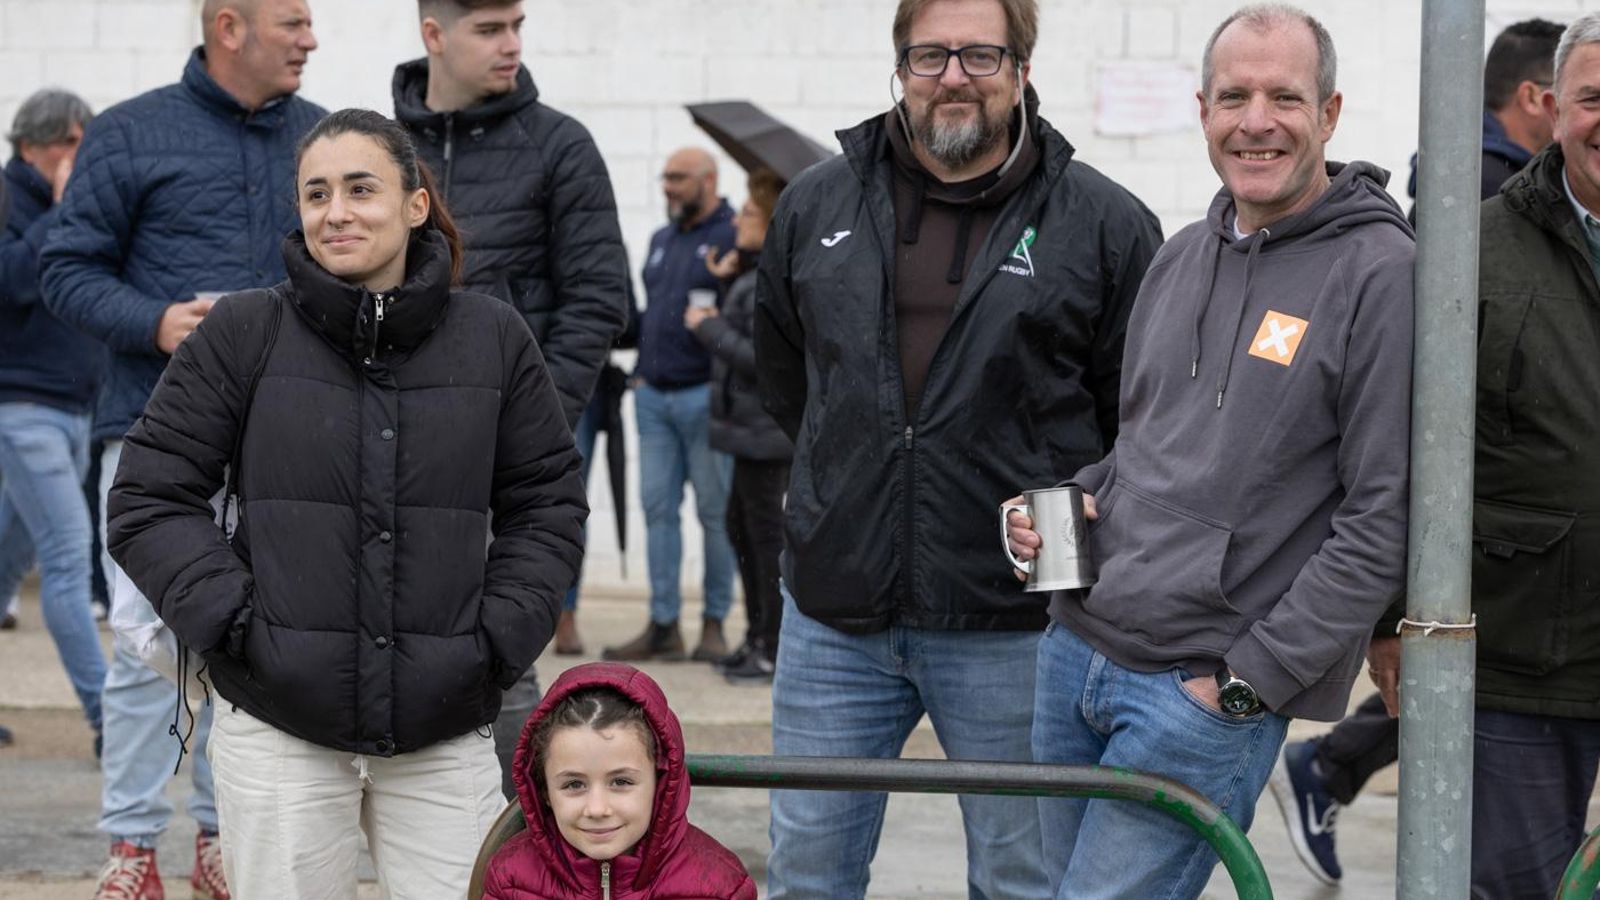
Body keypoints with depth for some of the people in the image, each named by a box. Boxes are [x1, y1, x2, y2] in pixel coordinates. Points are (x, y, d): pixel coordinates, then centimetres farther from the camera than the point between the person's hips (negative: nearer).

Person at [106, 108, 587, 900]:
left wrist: (500, 638, 1)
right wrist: (233, 622, -8)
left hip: (445, 733, 1)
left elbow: (548, 505, 13)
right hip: (277, 730, -1)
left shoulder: (494, 339, 5)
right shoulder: (243, 332, -1)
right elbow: (149, 500, 2)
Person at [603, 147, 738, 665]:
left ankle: (714, 624, 6)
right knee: (658, 507, 4)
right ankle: (663, 625, 7)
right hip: (654, 394, 7)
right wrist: (641, 370, 15)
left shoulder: (732, 238, -6)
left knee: (715, 512, 0)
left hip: (704, 394, -7)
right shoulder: (661, 240, 19)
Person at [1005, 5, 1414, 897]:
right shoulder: (1182, 257, 13)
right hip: (1076, 647, 7)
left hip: (1206, 692, -7)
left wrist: (1247, 681, -15)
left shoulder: (1382, 274, -10)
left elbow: (1384, 521, -13)